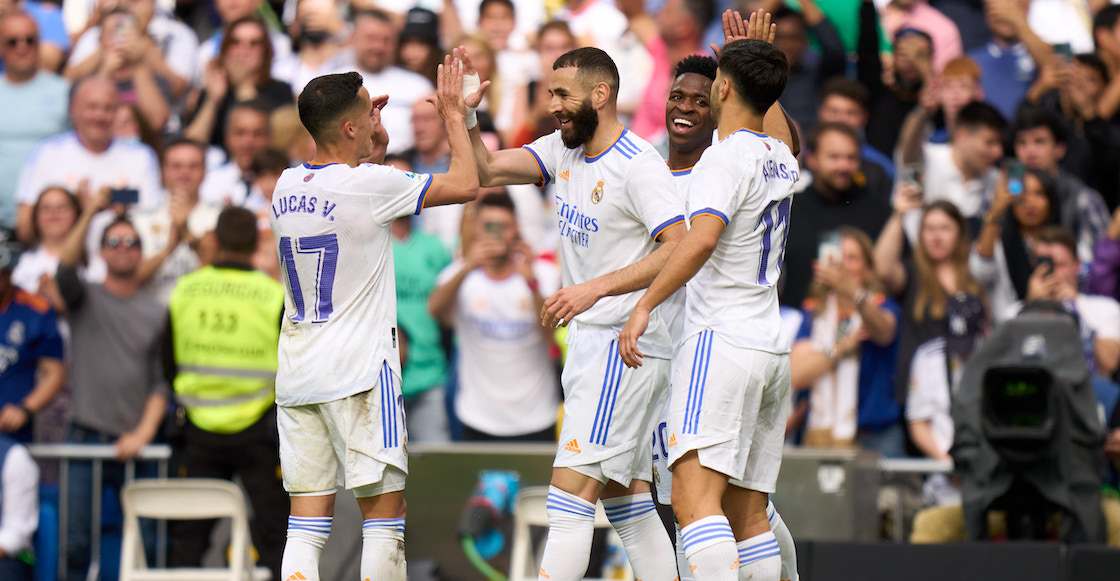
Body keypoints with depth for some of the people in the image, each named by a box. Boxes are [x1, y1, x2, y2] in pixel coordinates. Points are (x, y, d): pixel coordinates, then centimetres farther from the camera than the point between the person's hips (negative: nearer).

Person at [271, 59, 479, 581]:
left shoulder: (287, 186, 7)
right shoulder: (371, 186, -13)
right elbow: (465, 185, -4)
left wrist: (375, 153, 22)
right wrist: (453, 114, 6)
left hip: (296, 373, 6)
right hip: (359, 371, -6)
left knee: (306, 522, 4)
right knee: (384, 513, 2)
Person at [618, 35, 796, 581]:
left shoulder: (725, 158, -10)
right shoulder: (783, 161, 14)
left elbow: (701, 239, -28)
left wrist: (644, 304, -27)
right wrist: (750, 58, 42)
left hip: (721, 339, -9)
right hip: (772, 346, 9)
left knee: (694, 496, -20)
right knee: (748, 513, 9)